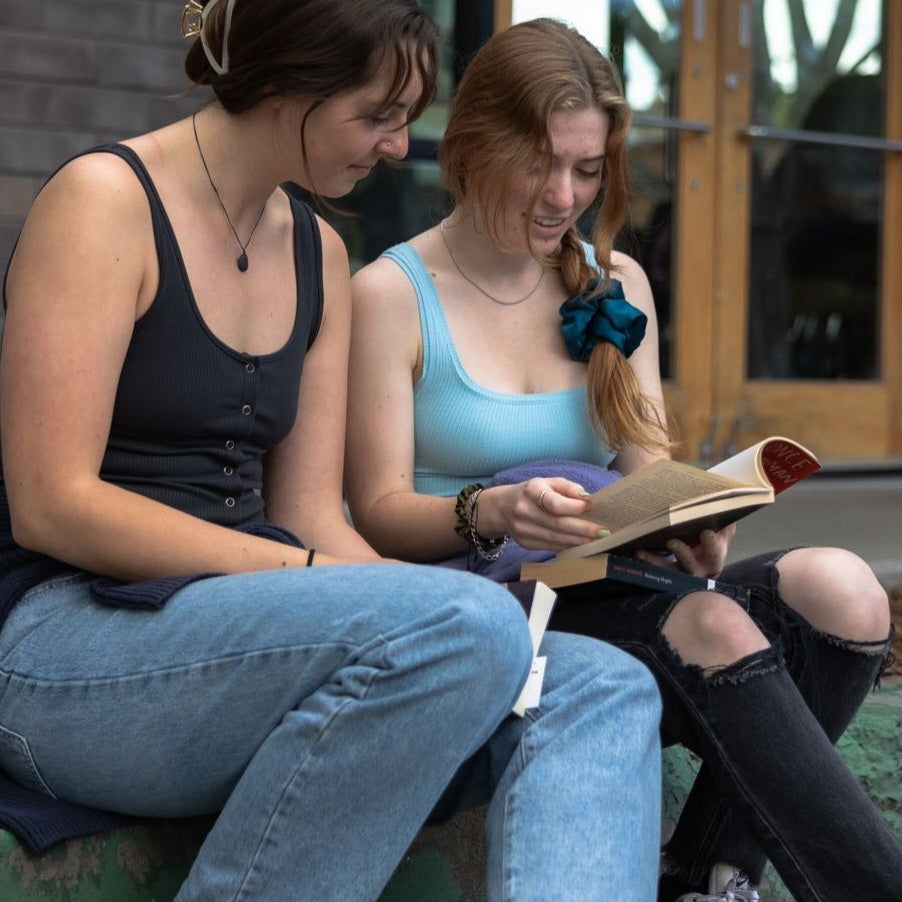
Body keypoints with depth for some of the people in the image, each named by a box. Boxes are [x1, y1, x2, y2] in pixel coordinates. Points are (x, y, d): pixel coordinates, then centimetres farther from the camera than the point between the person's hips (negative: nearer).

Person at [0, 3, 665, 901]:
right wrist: (313, 573, -18)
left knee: (601, 688, -14)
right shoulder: (104, 199, -7)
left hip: (234, 639, 7)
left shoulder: (319, 254, 16)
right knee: (467, 624, -31)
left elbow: (310, 515, 12)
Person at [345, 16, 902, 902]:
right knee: (715, 631, -33)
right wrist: (490, 513, -27)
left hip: (608, 595, 5)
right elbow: (378, 511, -6)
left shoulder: (617, 286, 15)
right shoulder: (390, 294, -1)